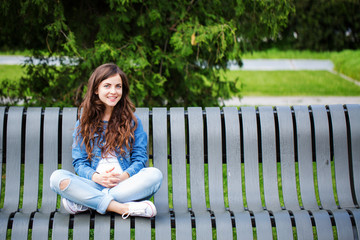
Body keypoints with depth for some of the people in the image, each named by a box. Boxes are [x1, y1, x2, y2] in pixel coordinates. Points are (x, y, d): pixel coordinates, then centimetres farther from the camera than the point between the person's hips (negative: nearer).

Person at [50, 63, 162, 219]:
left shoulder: (132, 121, 12)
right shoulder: (84, 122, 12)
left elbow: (140, 158, 6)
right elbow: (79, 162, 7)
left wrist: (124, 176, -15)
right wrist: (95, 177, -16)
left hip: (124, 185, 0)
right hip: (94, 184, 0)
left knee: (154, 174, -30)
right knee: (57, 177, -27)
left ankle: (85, 203, -27)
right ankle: (124, 208, -34)